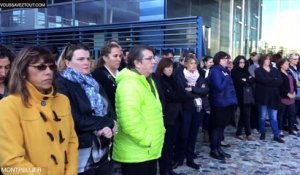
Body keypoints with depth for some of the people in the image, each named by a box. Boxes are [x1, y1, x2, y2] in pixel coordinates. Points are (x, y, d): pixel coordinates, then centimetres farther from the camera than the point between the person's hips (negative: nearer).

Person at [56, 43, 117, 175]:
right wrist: (105, 123, -11)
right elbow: (75, 120, -19)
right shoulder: (62, 85, -10)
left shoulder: (93, 82, 14)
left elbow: (109, 110, 10)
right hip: (81, 155, -6)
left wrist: (108, 126, -11)